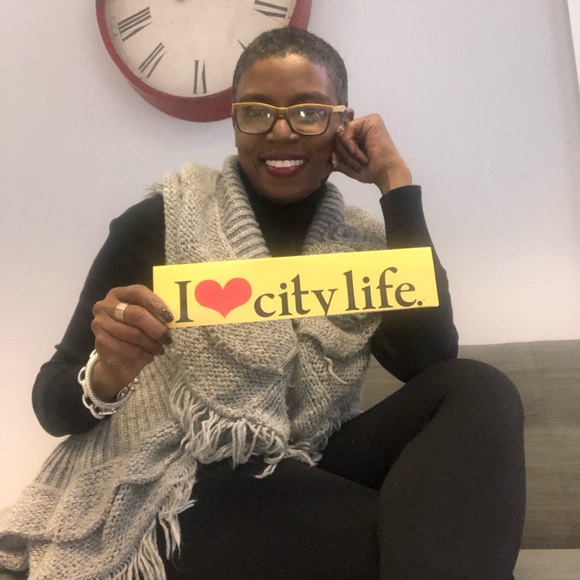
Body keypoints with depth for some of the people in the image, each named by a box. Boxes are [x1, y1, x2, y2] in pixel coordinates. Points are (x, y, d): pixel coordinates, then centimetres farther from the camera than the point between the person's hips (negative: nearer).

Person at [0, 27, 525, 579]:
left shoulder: (363, 243, 6)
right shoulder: (157, 224, -5)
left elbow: (431, 362, -13)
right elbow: (51, 403, -2)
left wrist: (396, 182, -8)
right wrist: (106, 375, -27)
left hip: (307, 479, 5)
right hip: (180, 492, -5)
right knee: (423, 535, -30)